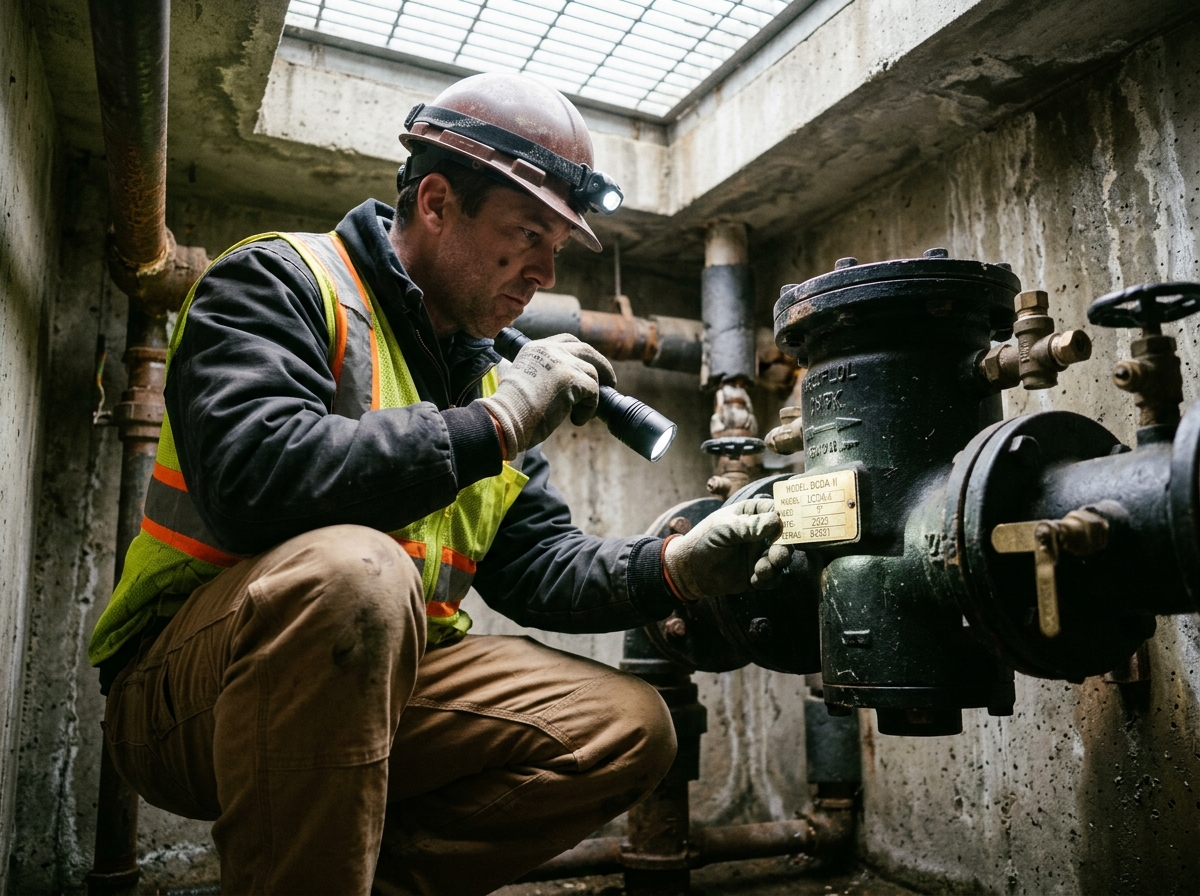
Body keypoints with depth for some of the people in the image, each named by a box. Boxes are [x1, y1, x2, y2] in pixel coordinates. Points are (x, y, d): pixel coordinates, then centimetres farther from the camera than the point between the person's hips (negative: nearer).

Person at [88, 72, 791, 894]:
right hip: (186, 686, -6)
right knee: (353, 570, -37)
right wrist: (491, 426, -24)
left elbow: (537, 566, 7)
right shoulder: (280, 283, -9)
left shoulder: (482, 371, 11)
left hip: (378, 685, 7)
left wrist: (677, 567, -10)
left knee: (629, 728, -3)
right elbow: (253, 480, -29)